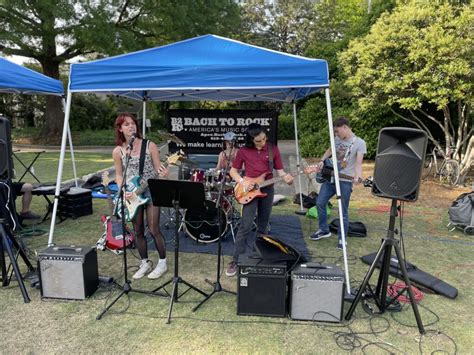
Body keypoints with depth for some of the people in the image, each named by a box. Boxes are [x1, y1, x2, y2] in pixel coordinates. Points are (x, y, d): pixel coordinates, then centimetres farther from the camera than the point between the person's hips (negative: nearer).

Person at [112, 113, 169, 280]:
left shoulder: (149, 145, -6)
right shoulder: (118, 151, 0)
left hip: (151, 191, -3)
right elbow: (119, 175, 8)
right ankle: (145, 263, 28)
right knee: (138, 231, 10)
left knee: (153, 229, -3)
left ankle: (162, 262, 15)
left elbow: (158, 169, -4)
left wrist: (163, 173, -28)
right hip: (132, 194, 3)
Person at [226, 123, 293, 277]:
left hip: (267, 190, 3)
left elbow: (279, 170, 2)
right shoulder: (243, 151, -4)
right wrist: (242, 182, -15)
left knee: (262, 226, 13)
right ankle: (235, 260, -4)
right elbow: (233, 171, 3)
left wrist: (286, 177, -20)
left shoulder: (273, 149, 1)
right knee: (246, 226, -11)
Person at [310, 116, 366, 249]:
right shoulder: (337, 139, 7)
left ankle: (341, 239, 15)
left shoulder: (359, 143, -11)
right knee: (320, 202, 8)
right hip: (330, 177, 6)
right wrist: (322, 161, 7)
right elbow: (329, 150, 25)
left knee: (343, 211, 0)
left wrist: (358, 176, -39)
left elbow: (358, 162, -21)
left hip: (345, 181, -6)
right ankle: (324, 230, 26)